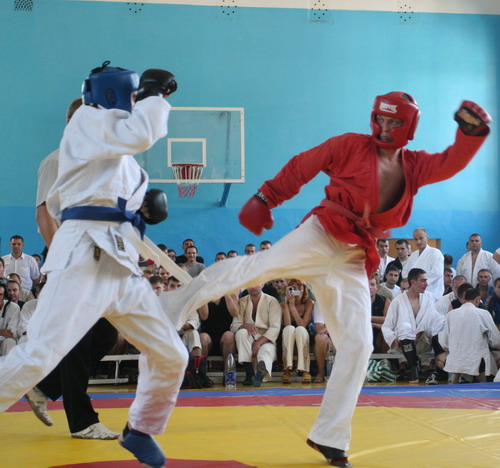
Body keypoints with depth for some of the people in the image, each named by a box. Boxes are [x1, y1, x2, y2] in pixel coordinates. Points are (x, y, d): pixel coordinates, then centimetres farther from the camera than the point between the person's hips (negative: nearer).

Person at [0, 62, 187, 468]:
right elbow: (141, 134, -20)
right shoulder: (88, 120, -1)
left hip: (122, 263, 9)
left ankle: (141, 431, 29)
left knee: (171, 356, 10)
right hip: (85, 256, -9)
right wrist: (154, 93, -4)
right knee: (37, 356, -17)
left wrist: (142, 206, 12)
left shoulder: (120, 154, 25)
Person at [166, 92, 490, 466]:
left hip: (352, 261, 4)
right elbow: (301, 166, 3)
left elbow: (453, 163, 0)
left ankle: (329, 437, 12)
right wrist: (264, 199, -1)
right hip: (319, 238, -4)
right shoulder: (351, 146, 1)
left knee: (357, 346, 1)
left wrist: (473, 131, -17)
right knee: (259, 266, -30)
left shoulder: (414, 166, 12)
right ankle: (171, 305, -21)